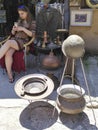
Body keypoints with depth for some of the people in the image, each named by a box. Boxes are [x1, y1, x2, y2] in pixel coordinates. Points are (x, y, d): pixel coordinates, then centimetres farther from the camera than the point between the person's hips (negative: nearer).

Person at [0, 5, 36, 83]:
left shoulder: (32, 22, 7)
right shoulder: (19, 21, 22)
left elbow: (32, 35, -5)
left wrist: (23, 29, -14)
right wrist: (13, 30, -1)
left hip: (23, 42, -4)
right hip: (14, 39, 5)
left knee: (8, 42, -36)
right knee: (8, 53, -29)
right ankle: (10, 74, -23)